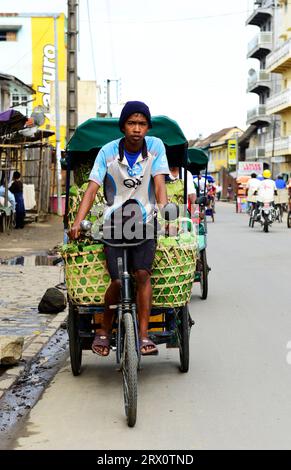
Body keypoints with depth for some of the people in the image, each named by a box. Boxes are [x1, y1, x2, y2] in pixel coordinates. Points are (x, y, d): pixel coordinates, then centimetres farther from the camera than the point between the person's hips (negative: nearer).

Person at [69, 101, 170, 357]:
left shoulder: (156, 146, -2)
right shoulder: (108, 151, -4)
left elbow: (159, 184, -9)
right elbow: (92, 188, -7)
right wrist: (78, 222, -17)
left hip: (145, 222, 0)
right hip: (114, 222, 0)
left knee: (142, 273, -16)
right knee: (118, 281, -7)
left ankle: (143, 336, -9)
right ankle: (104, 330, 15)